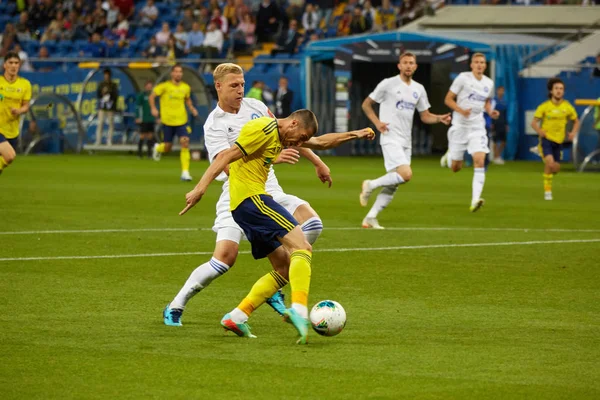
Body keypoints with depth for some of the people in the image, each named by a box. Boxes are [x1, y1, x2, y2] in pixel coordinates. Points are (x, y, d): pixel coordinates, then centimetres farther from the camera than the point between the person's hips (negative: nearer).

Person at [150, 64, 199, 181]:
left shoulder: (186, 87, 3)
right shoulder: (165, 86, -7)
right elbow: (152, 96, -1)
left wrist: (192, 108, 5)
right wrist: (153, 108, -15)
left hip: (182, 121, 2)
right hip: (167, 121, -2)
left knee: (185, 143, -17)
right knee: (167, 148, 6)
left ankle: (185, 172, -13)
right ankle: (158, 148, 45)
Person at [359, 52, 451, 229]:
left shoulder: (419, 89, 13)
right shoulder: (388, 84, -4)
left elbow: (425, 116, 18)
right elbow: (366, 104, 3)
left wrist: (440, 118, -2)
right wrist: (377, 122, -12)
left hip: (406, 141, 7)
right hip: (391, 139, -7)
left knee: (393, 185, 5)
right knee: (406, 174, -24)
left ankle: (370, 217, 12)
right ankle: (371, 185, -4)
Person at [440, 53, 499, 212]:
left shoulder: (489, 83, 5)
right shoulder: (463, 78, -8)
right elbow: (448, 99, -6)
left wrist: (490, 112, 2)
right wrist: (461, 110, -23)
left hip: (478, 127, 2)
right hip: (460, 125, -2)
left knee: (480, 161, -18)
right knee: (456, 168, 5)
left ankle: (475, 200, -22)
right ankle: (449, 155, 43)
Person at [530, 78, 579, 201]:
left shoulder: (567, 107, -1)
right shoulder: (544, 106, -7)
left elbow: (576, 121, 12)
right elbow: (534, 122, -4)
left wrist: (573, 132, -6)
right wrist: (539, 131, -24)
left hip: (558, 141, 4)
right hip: (546, 139, -4)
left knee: (556, 168, 7)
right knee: (550, 162, -24)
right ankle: (547, 190, -11)